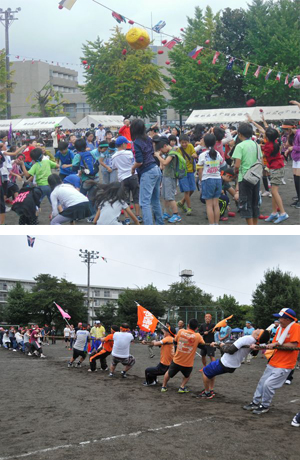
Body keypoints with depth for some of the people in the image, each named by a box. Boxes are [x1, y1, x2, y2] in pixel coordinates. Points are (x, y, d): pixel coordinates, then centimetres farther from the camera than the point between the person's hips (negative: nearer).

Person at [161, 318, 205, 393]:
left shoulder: (181, 331, -9)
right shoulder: (198, 336, -14)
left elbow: (175, 341, 8)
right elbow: (203, 344, 0)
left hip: (176, 361, 1)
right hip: (188, 364, -1)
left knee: (169, 373, 29)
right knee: (187, 375, 32)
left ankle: (163, 386, 40)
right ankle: (182, 387, 18)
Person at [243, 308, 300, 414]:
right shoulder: (280, 328, 9)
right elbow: (274, 344, 7)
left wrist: (277, 344, -16)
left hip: (284, 365, -8)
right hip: (273, 362, 8)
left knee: (269, 384, -11)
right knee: (262, 382, 12)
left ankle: (265, 406, 7)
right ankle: (255, 402, 27)